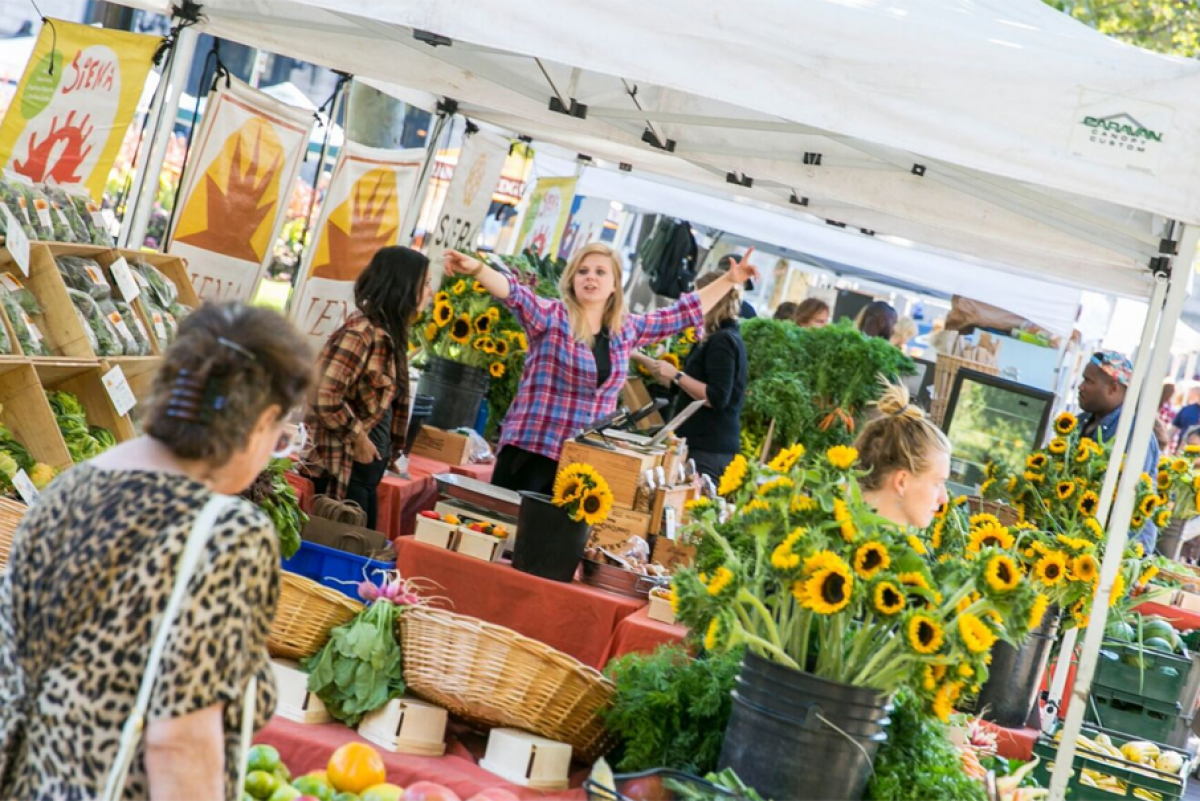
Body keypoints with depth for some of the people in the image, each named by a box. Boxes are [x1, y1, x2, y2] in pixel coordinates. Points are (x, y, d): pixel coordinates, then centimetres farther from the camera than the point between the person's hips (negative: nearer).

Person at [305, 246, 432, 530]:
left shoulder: (388, 333, 10)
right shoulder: (362, 332, -19)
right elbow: (325, 398, -24)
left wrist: (388, 450, 9)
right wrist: (358, 438, -13)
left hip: (367, 468, 9)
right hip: (344, 469, -9)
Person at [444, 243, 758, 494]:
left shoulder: (627, 329, 10)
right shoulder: (550, 316, -5)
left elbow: (684, 313, 20)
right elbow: (513, 292, -23)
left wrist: (729, 280, 23)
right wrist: (477, 269, -42)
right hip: (532, 451, -4)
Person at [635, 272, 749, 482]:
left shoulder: (722, 341, -14)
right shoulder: (719, 339, 17)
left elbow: (717, 399, -22)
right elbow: (682, 385, 26)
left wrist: (677, 375, -17)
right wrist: (641, 358, 26)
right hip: (704, 444, 10)